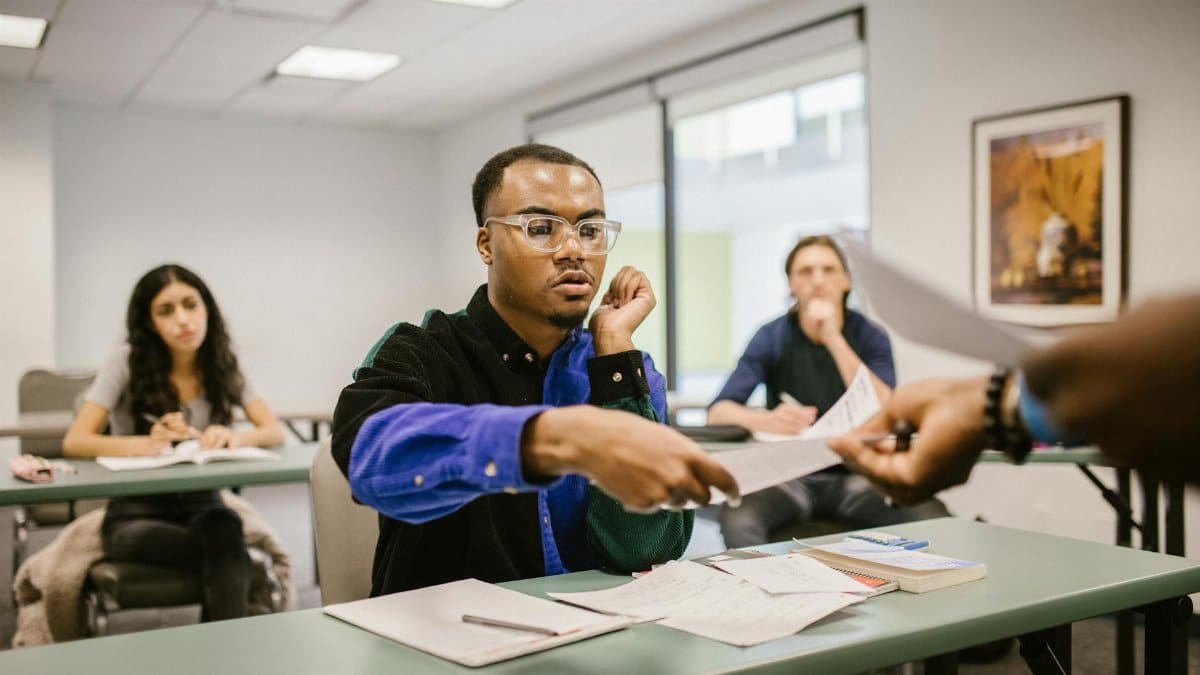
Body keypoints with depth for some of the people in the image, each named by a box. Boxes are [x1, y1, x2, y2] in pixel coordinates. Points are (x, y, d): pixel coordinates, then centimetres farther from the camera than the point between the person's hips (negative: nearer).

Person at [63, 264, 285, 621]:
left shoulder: (223, 363, 1)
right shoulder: (128, 359, -7)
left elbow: (274, 431, -4)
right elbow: (74, 442, -13)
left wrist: (235, 437, -28)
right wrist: (149, 444, -30)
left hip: (201, 506, 3)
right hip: (136, 511, -2)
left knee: (221, 528, -37)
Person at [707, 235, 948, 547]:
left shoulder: (870, 336, 1)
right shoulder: (771, 337, 0)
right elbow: (718, 413, -8)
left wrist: (834, 339, -19)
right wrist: (765, 420, -31)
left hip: (854, 474, 1)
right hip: (788, 474, -1)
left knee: (931, 518, -26)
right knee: (737, 517, -34)